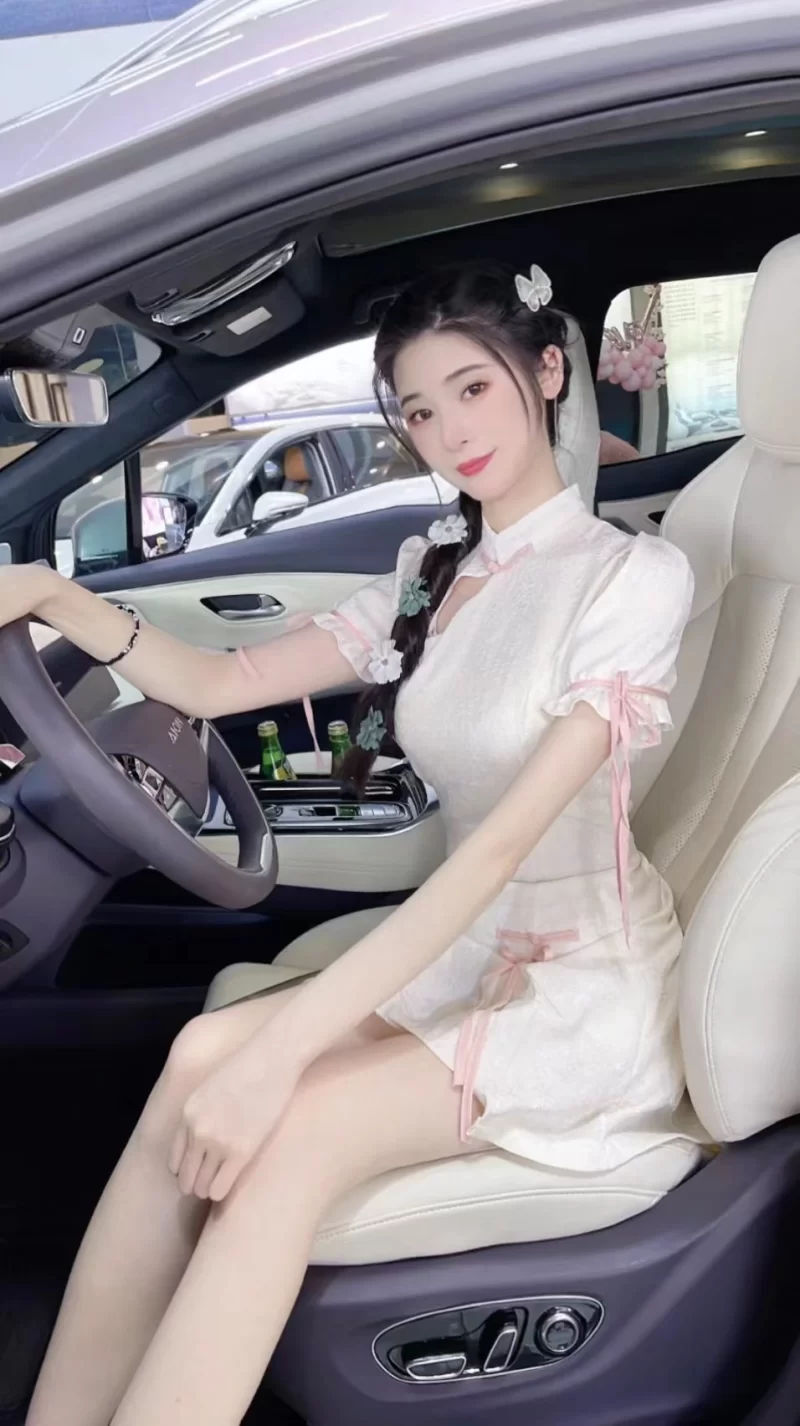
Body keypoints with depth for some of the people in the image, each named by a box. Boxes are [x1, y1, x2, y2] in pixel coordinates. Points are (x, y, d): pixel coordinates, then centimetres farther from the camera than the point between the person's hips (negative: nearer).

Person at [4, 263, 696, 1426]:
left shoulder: (634, 575, -12)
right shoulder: (432, 577, 10)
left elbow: (505, 842, -22)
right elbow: (221, 684, 9)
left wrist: (282, 1044, -29)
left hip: (590, 981, -5)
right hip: (463, 949, 5)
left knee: (287, 1129, -30)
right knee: (204, 1059, -23)